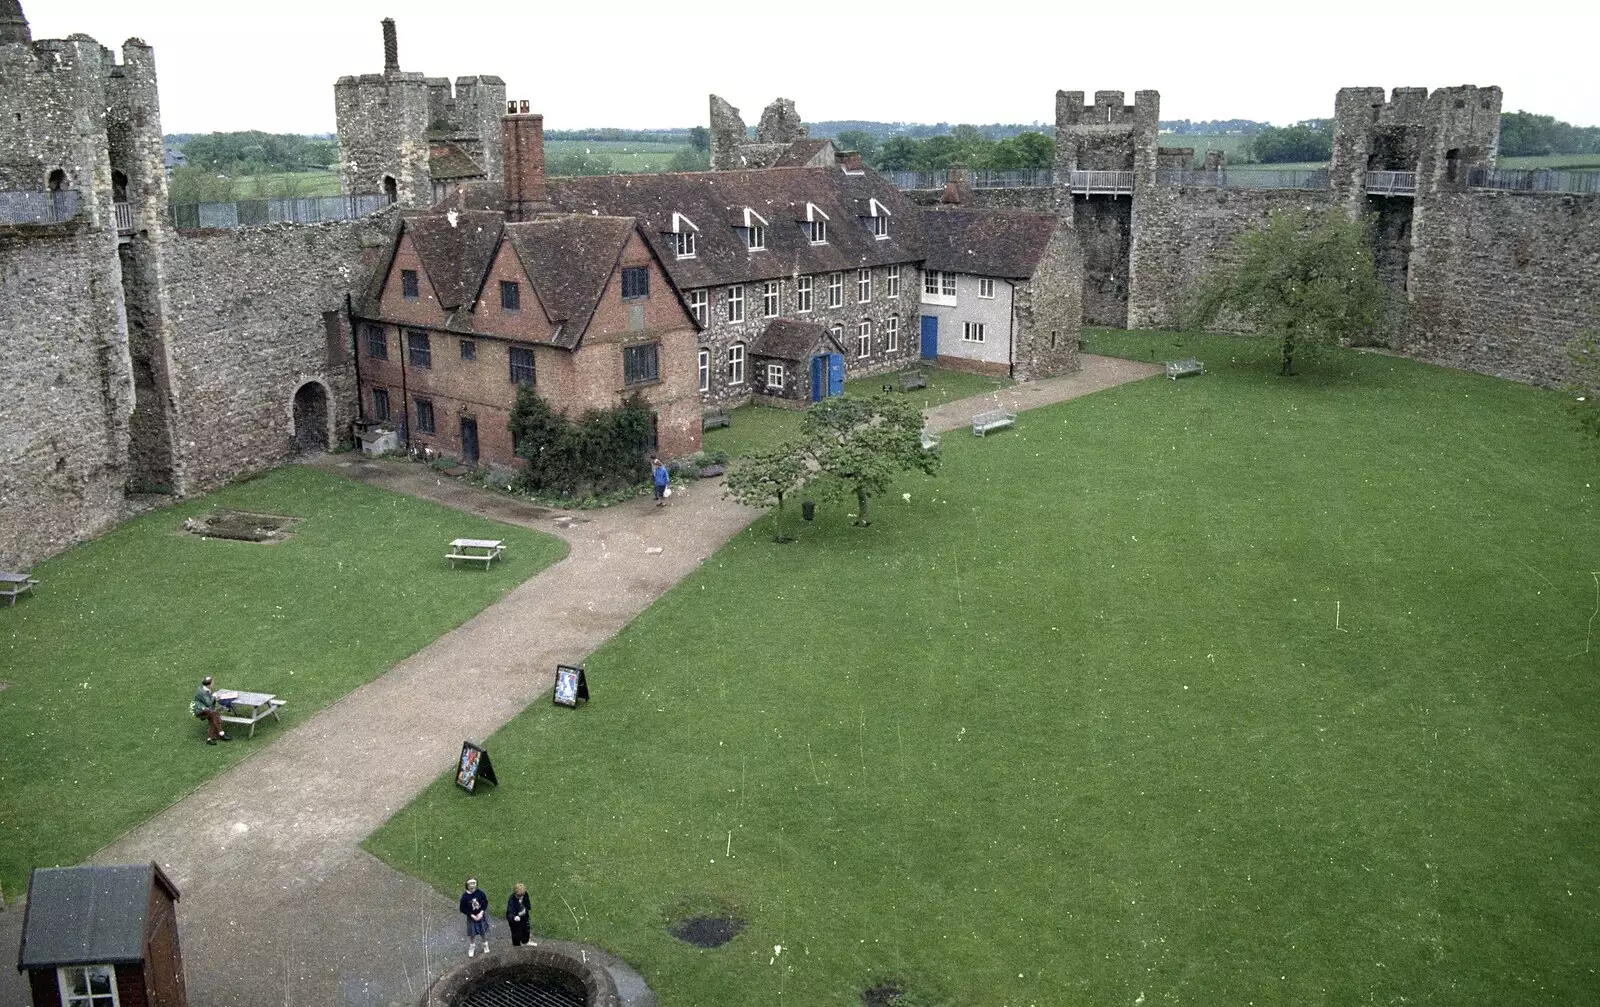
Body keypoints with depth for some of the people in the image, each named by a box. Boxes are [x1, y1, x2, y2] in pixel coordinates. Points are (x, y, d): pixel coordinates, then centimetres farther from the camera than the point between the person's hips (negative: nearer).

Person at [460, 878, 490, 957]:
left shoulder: (480, 893, -17)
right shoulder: (465, 896, -20)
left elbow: (485, 903, -5)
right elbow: (463, 909, -13)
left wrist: (481, 913, -15)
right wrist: (472, 915, -17)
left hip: (481, 916, 1)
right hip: (471, 917, -1)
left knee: (484, 932, 16)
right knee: (472, 934, 14)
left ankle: (486, 946, 41)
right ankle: (472, 948, 39)